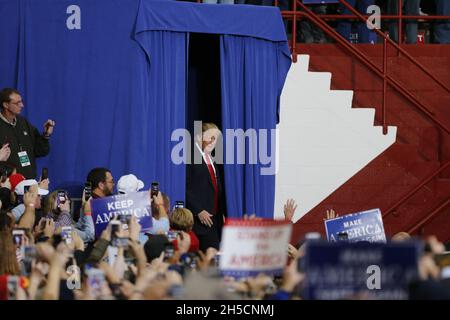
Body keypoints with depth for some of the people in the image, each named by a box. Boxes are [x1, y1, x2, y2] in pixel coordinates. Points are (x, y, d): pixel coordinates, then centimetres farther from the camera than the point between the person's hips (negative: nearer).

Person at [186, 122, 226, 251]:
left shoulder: (211, 160, 20)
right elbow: (186, 188, -12)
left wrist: (222, 212, 14)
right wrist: (199, 211, -16)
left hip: (216, 217, 8)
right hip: (201, 218, -8)